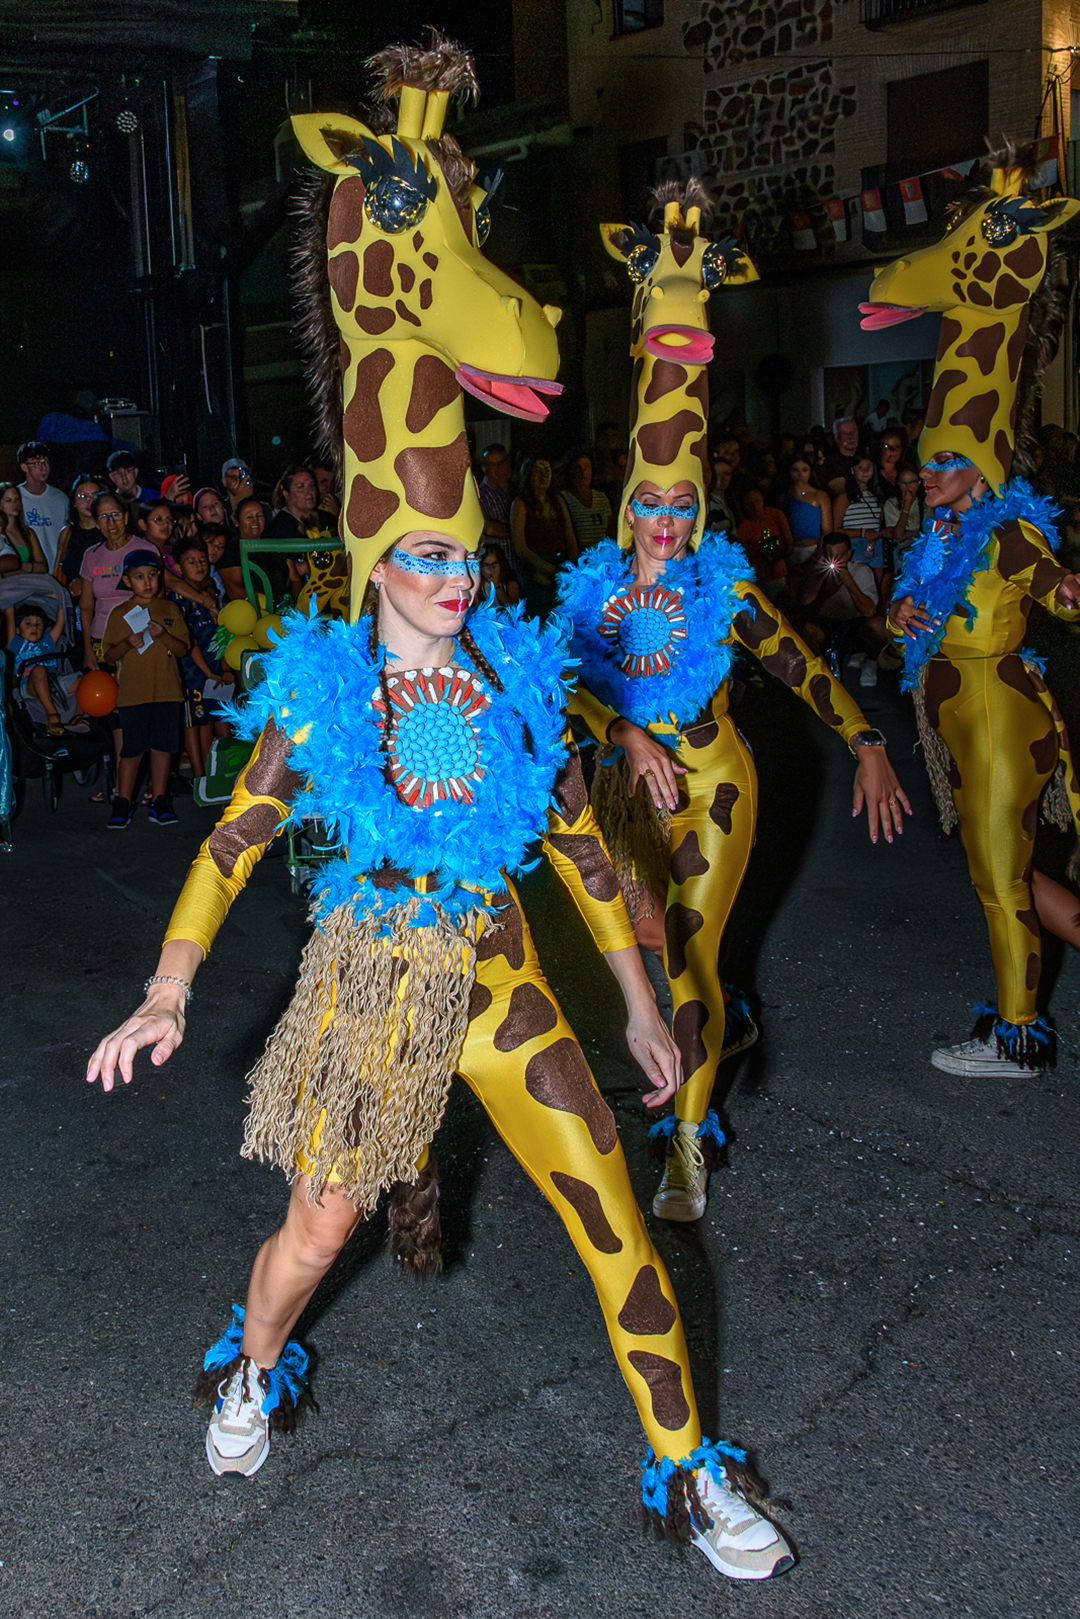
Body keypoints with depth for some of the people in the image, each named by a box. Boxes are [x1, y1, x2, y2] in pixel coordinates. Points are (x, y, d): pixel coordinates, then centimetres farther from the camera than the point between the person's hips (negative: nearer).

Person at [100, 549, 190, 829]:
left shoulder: (170, 609, 7)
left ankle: (159, 803, 13)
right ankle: (123, 804, 8)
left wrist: (162, 635, -15)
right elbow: (108, 656, 4)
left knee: (162, 747, 4)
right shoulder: (120, 614, 5)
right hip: (132, 693, -1)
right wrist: (128, 643, -15)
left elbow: (183, 649, 2)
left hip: (167, 691, 1)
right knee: (132, 749, -2)